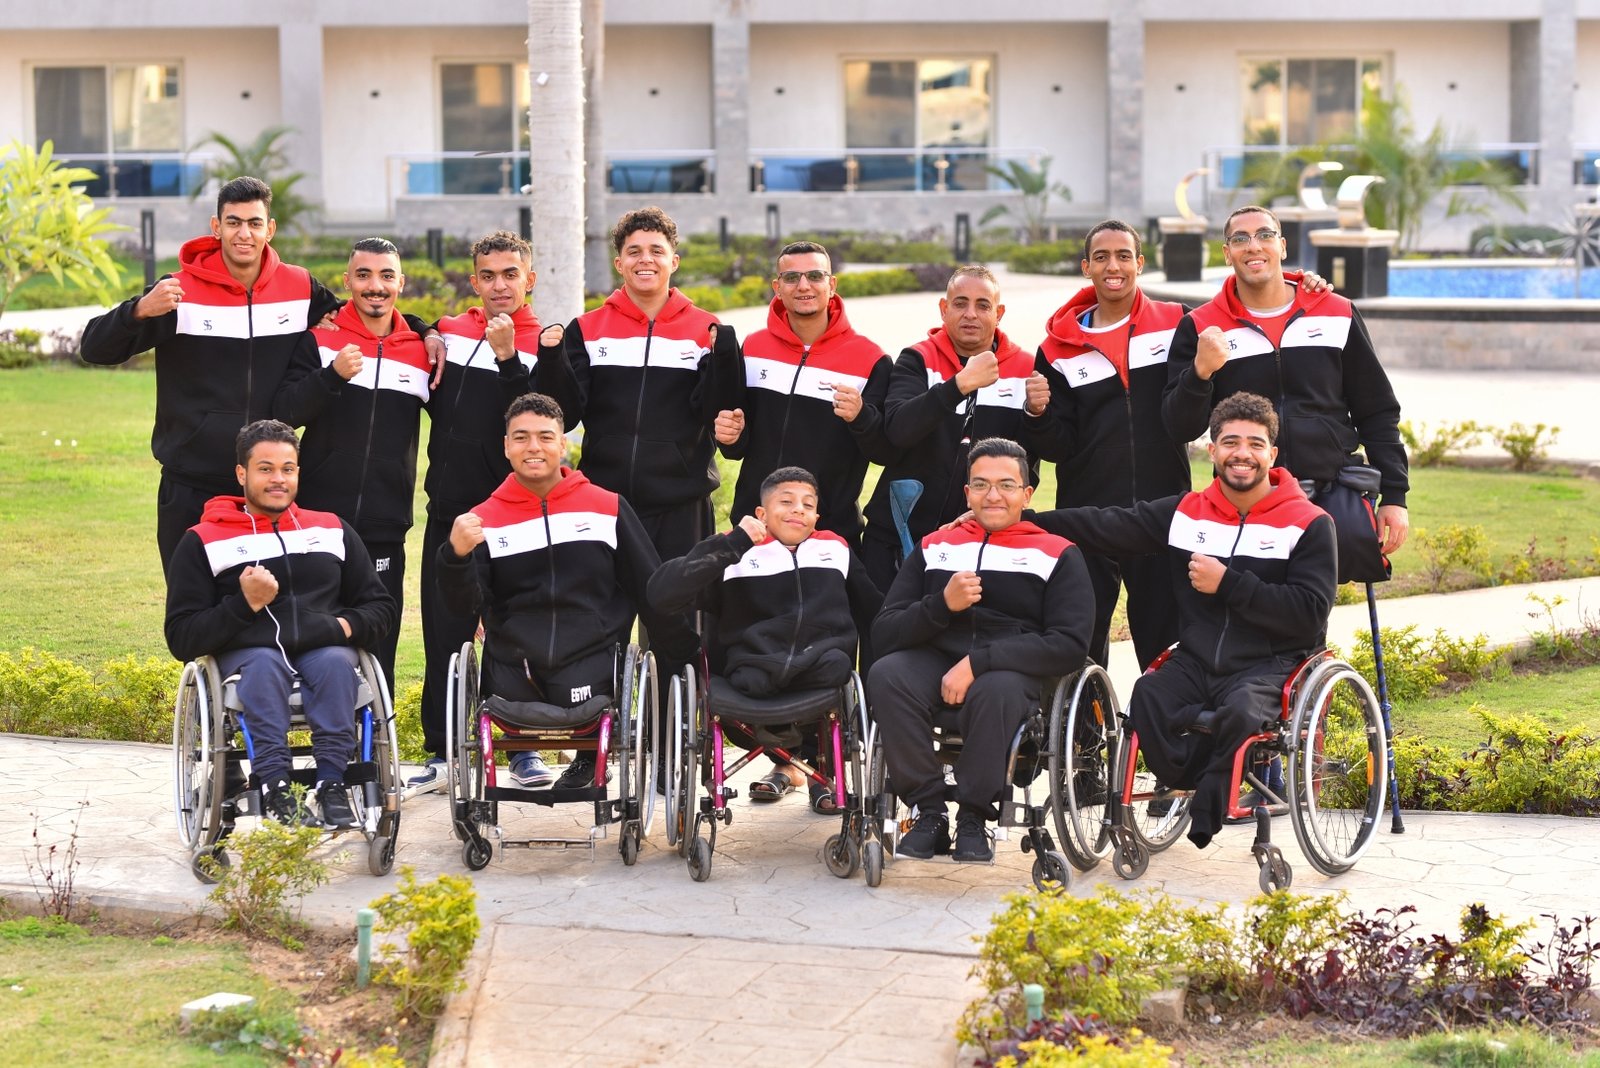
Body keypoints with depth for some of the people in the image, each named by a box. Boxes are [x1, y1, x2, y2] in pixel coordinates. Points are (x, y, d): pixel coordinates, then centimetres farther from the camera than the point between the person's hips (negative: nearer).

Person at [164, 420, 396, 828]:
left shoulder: (332, 530, 24)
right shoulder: (203, 541, 14)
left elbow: (381, 607, 23)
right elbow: (182, 638, 6)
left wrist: (349, 625, 0)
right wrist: (245, 604, -8)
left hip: (324, 649, 2)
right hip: (246, 653, -2)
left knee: (335, 662, -34)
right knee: (265, 664, -37)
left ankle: (332, 786, -40)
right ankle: (274, 791, -47)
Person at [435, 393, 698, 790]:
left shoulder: (607, 508, 8)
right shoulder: (485, 519, 7)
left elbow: (651, 590, 13)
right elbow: (463, 605, 1)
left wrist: (689, 661, 14)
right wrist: (457, 555, -20)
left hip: (591, 656, -1)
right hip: (513, 664, 1)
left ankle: (591, 757, 14)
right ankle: (523, 751, 23)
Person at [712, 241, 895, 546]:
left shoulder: (870, 360, -4)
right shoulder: (752, 349, 6)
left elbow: (887, 451, -7)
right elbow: (737, 447, 13)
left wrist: (861, 417, -25)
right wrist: (732, 436, -9)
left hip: (833, 531, -3)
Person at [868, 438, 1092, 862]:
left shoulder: (1058, 555, 10)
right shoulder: (934, 549, 19)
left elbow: (1070, 645, -5)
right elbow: (883, 634, 8)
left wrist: (979, 662, -16)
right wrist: (942, 604, -12)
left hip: (1014, 672, -2)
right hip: (934, 664, 3)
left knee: (995, 690, -38)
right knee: (886, 675, -31)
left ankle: (973, 820, -19)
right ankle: (929, 814, -20)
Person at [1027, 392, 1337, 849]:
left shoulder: (1309, 524, 0)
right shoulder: (1187, 512, 12)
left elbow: (1309, 613, -9)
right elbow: (1106, 526, 10)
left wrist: (1227, 584, -13)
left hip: (1272, 665, -3)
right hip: (1196, 661, 3)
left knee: (1241, 711, -36)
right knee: (1148, 697, -29)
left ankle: (1202, 817, -14)